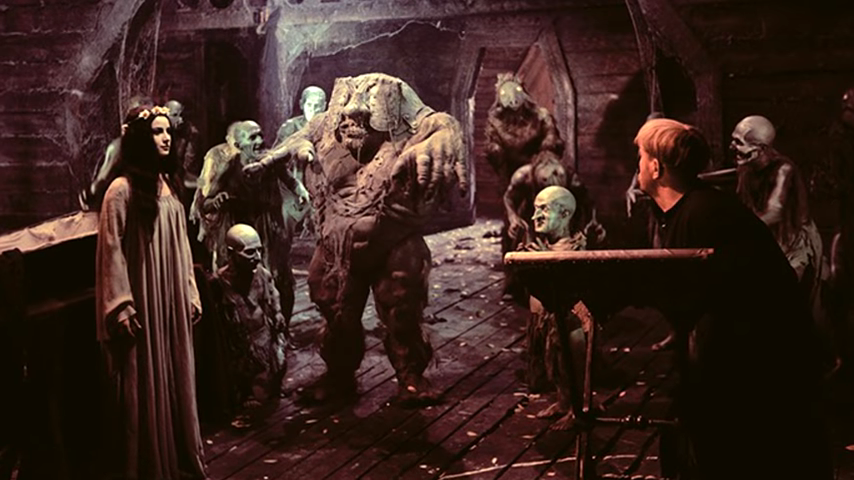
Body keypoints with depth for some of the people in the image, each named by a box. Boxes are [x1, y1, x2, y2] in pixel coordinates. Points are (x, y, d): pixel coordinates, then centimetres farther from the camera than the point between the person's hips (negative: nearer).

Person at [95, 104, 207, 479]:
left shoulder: (167, 184, 10)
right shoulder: (122, 189, -12)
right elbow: (111, 252, -13)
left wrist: (191, 294, 14)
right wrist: (121, 307, -17)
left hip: (172, 300, 7)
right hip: (142, 301, -7)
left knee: (176, 380, 13)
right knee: (144, 385, 1)